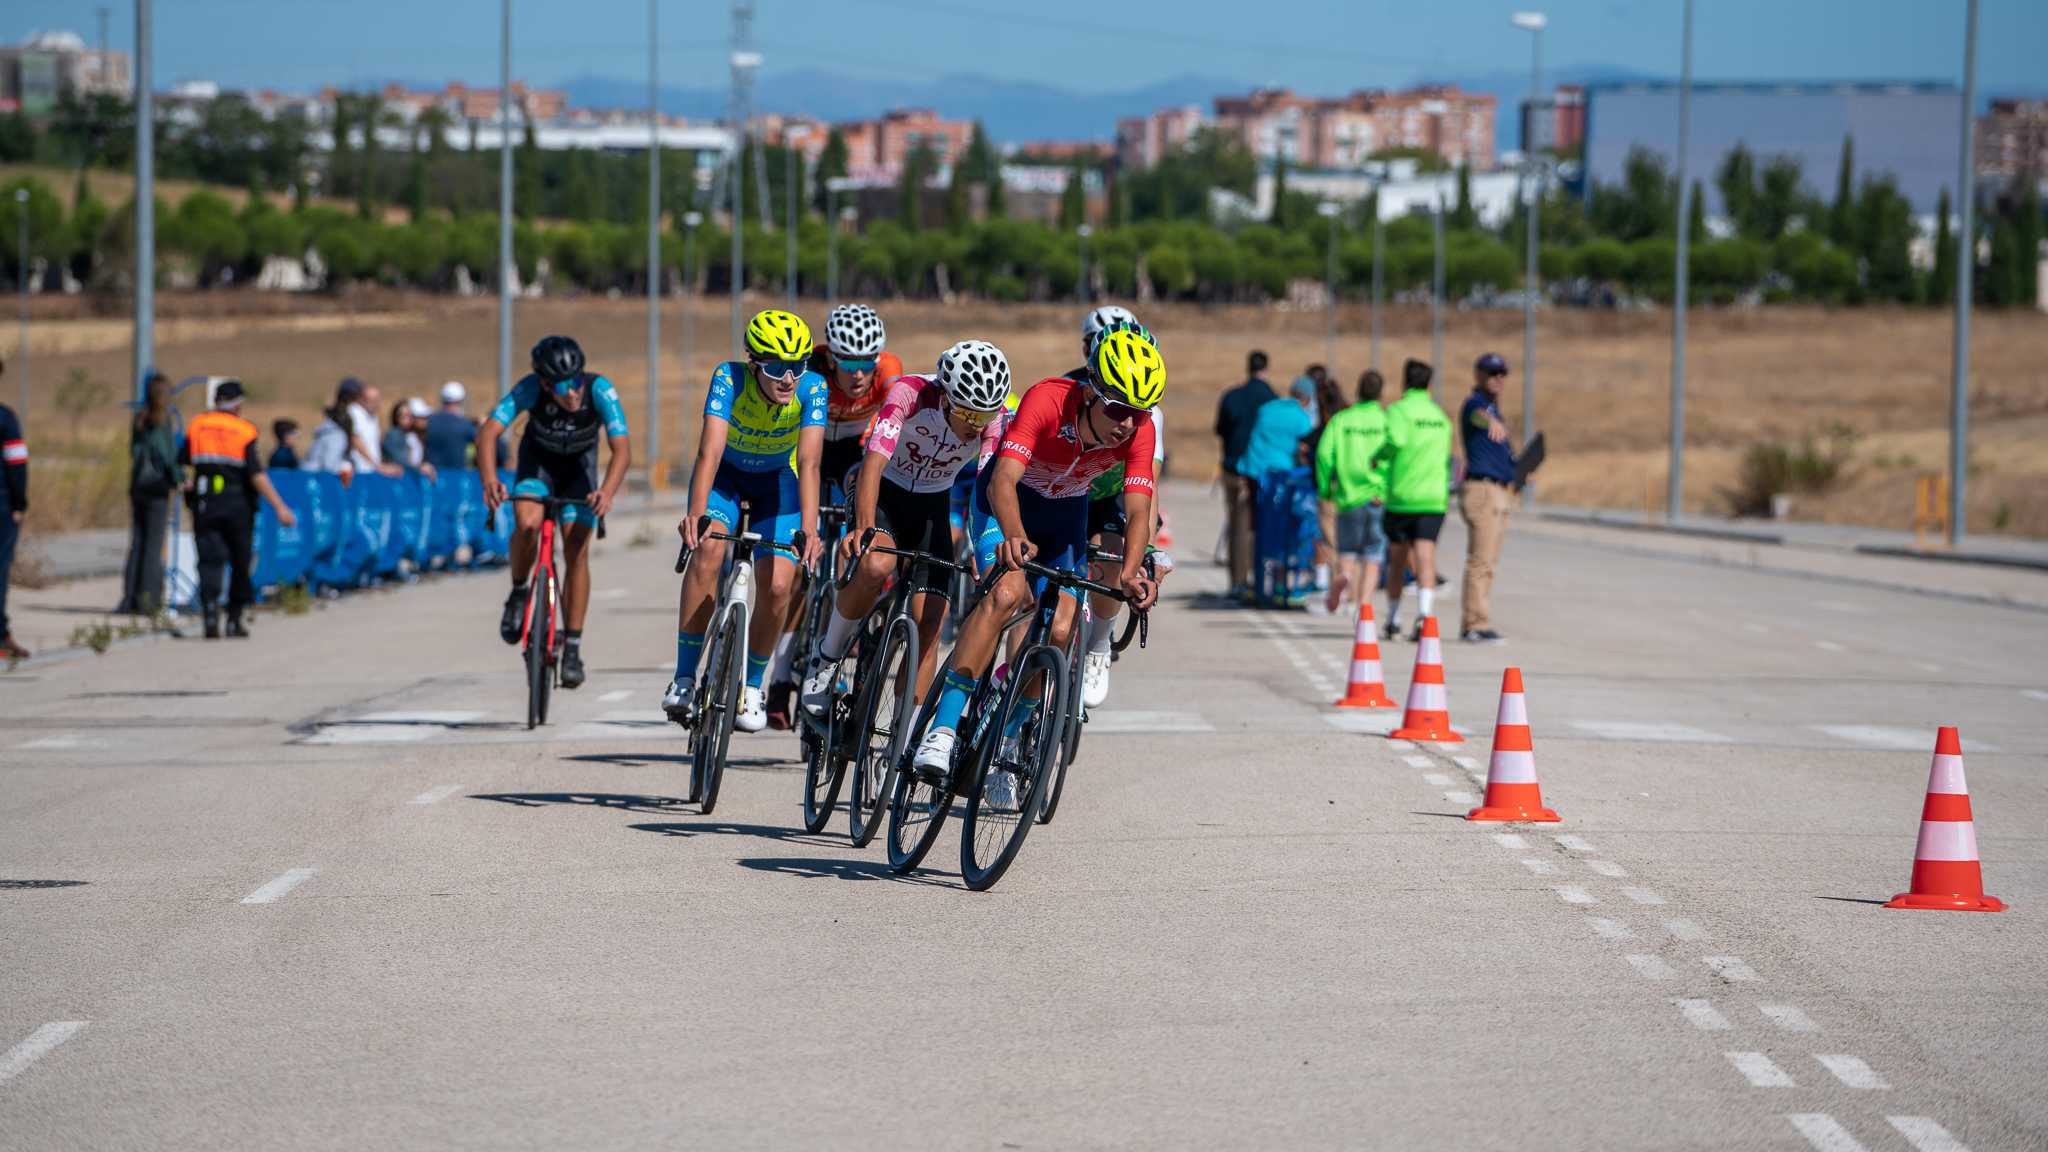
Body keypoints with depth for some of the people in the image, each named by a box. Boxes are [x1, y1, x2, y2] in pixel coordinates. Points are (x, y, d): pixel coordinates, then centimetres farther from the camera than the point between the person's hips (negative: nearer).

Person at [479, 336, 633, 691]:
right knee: (527, 524, -29)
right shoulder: (529, 389, -34)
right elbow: (488, 432, -41)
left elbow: (622, 449, -38)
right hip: (538, 458, 0)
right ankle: (518, 593, -1)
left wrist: (607, 491, -57)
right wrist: (489, 480, -59)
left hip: (579, 464, 0)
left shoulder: (600, 390, -34)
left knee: (577, 550, -11)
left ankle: (572, 648, -1)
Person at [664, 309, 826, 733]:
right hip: (725, 474, -1)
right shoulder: (729, 379, -31)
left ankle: (752, 685, 11)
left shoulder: (812, 389, -29)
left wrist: (808, 528, -50)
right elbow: (710, 450, -40)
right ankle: (684, 679, -22)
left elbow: (810, 463, -36)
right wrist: (696, 513, -55)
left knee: (777, 587, -15)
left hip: (777, 480, 1)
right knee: (708, 550, -30)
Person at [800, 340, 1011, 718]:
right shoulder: (910, 393, -30)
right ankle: (828, 657, -12)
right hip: (885, 492, -3)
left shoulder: (993, 417, -21)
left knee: (929, 625, -9)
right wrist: (864, 528, -53)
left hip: (932, 505, 3)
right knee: (876, 564, -35)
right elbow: (874, 463, -38)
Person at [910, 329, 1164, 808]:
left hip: (1066, 512, 4)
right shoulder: (1048, 401, -35)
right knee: (1007, 592, -31)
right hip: (1008, 501, -4)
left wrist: (1129, 572, -47)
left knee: (1060, 630, -12)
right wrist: (1015, 538, -62)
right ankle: (942, 731, -34)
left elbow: (1139, 511, -28)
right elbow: (1002, 481, -43)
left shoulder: (1138, 430, -23)